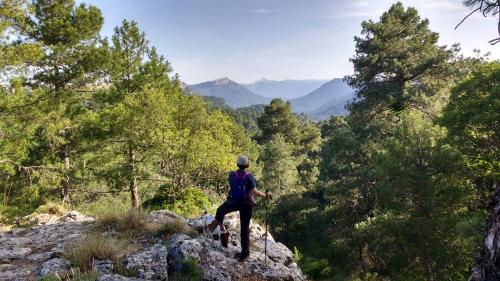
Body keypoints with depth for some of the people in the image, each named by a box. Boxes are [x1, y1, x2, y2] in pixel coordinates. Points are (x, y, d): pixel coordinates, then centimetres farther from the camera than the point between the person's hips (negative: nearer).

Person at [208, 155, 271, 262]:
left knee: (220, 211, 29)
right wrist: (265, 195, -7)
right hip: (247, 204, -1)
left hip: (234, 202, 1)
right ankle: (245, 252, 17)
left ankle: (222, 230, 9)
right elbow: (254, 191, -21)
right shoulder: (249, 176, -17)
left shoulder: (232, 174, -8)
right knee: (245, 227, 10)